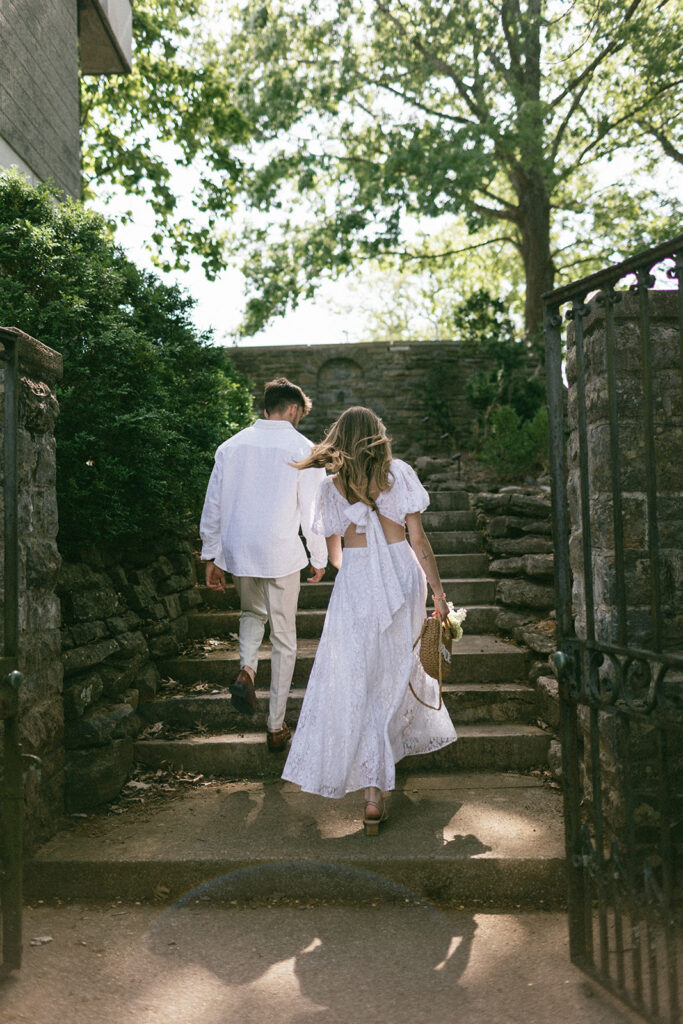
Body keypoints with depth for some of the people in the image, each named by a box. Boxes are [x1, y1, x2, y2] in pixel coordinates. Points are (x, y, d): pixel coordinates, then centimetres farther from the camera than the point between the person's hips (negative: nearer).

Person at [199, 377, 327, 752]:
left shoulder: (231, 446, 3)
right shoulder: (303, 449, -6)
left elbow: (212, 506, 6)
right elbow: (312, 512, -5)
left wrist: (210, 556, 14)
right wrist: (319, 559, 7)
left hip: (237, 552, 3)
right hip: (281, 553, -3)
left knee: (252, 612, 30)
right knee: (284, 639, 10)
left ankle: (246, 669, 2)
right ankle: (276, 726, 16)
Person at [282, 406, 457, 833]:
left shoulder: (331, 487, 2)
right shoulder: (400, 473, 0)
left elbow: (334, 553, 7)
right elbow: (418, 538, -2)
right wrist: (438, 590, 5)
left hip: (355, 583, -1)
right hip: (403, 574, 2)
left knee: (358, 679, -1)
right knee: (399, 660, 23)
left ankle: (375, 793, -6)